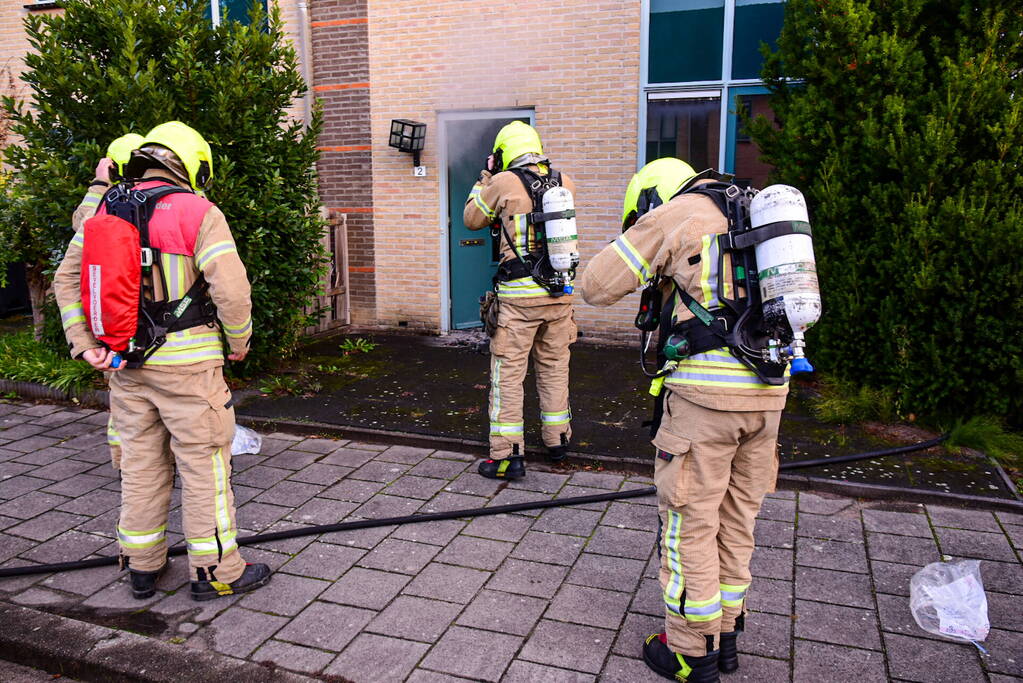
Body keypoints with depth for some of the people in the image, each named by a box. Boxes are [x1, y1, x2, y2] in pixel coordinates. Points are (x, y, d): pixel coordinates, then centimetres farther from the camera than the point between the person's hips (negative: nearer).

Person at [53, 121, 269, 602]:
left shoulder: (107, 212, 9)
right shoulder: (199, 212, -10)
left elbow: (67, 279, 10)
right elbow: (230, 288, -18)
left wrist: (84, 344, 7)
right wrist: (239, 340, -2)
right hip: (187, 363, -6)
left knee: (140, 464, 16)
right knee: (204, 463, 4)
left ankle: (142, 567, 28)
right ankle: (216, 571, 13)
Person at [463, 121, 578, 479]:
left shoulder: (503, 183, -7)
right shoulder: (565, 182, 5)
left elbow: (473, 219, 7)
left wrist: (485, 177, 18)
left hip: (518, 295, -5)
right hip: (560, 293, 5)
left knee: (508, 374, 2)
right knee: (554, 368, 18)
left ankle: (508, 455, 3)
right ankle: (557, 440, 30)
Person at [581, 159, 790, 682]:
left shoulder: (674, 214, -2)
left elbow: (596, 286, -2)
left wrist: (637, 253, 17)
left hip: (706, 393, -7)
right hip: (767, 392, 8)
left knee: (689, 522, 5)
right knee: (735, 518, 18)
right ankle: (725, 633, 32)